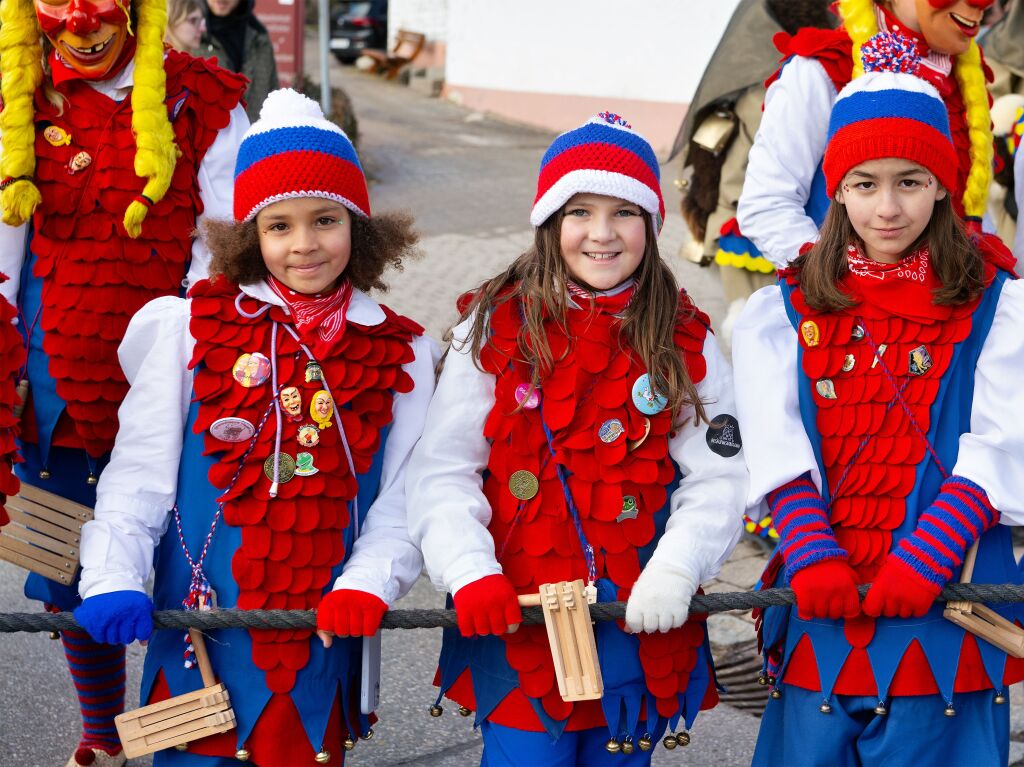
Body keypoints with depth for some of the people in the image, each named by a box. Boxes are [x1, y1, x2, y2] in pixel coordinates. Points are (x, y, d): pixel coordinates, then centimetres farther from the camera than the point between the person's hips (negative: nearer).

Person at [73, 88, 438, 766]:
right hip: (197, 633, -1)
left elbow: (406, 499, 1)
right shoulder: (190, 329, 1)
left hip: (322, 640, 1)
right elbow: (139, 474, -1)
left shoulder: (400, 355, 5)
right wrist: (112, 580, -14)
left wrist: (366, 585, -16)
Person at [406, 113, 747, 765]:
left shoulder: (685, 344, 4)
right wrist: (471, 574, -17)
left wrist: (674, 572, -16)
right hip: (516, 625, -2)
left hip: (645, 628, 2)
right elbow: (442, 474, -2)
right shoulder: (495, 330, 0)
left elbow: (718, 479, 0)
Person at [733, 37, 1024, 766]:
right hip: (825, 613, 2)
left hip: (947, 608, -1)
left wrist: (923, 565, -18)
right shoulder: (782, 312, 9)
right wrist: (813, 563, -15)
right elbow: (779, 454, -1)